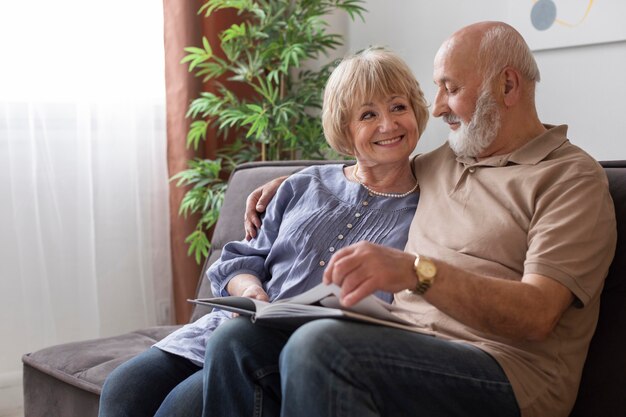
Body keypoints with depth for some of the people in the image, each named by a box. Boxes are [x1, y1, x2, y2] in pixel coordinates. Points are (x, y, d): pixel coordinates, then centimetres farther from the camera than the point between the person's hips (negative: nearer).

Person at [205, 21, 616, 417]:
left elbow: (536, 316, -16)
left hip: (502, 369, -7)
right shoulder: (443, 161, 21)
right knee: (237, 341, -15)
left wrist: (417, 271, -31)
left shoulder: (572, 178, -3)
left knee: (317, 348, -32)